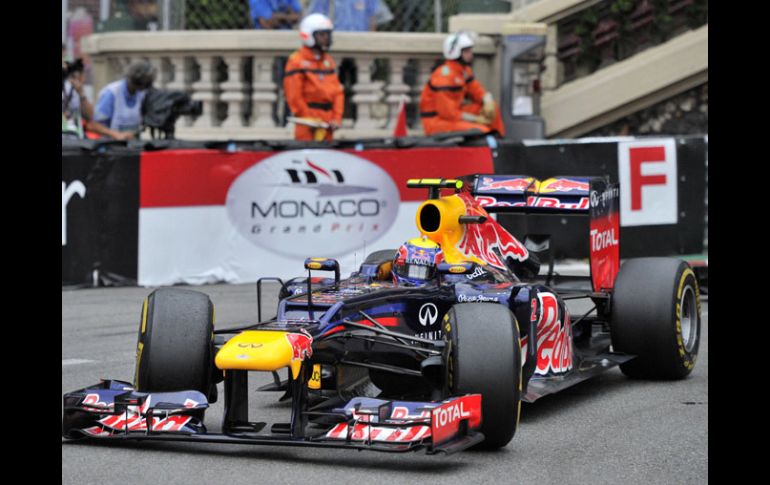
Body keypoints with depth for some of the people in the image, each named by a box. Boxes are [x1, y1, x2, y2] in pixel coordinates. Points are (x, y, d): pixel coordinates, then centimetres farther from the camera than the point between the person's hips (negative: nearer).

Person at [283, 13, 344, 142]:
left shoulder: (328, 61, 16)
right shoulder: (296, 61, -6)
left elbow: (337, 91, 14)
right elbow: (294, 97, -11)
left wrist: (337, 118, 2)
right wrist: (310, 120, -11)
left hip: (327, 124, 7)